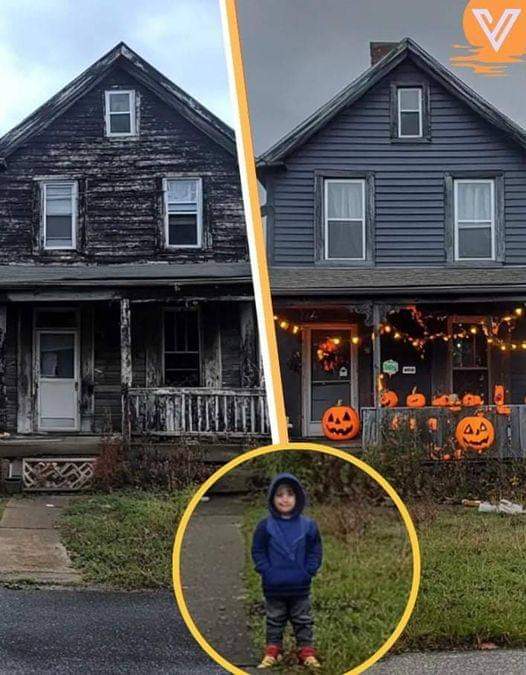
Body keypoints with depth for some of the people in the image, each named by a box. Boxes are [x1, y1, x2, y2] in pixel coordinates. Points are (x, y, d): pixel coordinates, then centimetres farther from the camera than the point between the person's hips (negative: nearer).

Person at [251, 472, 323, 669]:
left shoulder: (308, 525, -4)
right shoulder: (265, 526, -7)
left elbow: (315, 551, 1)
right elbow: (257, 552, -3)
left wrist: (308, 572, -8)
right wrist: (266, 572, -11)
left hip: (300, 587, 1)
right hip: (274, 588, 0)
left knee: (303, 622, 10)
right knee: (274, 621, 13)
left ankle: (307, 653, 19)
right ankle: (272, 652, 23)